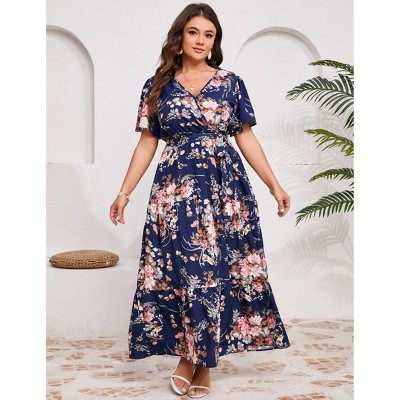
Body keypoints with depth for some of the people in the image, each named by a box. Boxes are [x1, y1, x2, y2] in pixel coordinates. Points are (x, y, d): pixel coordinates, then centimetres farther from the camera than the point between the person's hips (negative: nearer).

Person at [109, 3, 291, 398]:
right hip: (175, 189, 0)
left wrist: (275, 185, 2)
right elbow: (147, 143, 9)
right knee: (184, 271, -4)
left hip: (226, 186, 0)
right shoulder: (157, 86, 8)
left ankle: (201, 360, 12)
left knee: (219, 270, 0)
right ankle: (190, 356, 11)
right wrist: (124, 192, 4)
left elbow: (246, 138, 8)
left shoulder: (231, 83, 7)